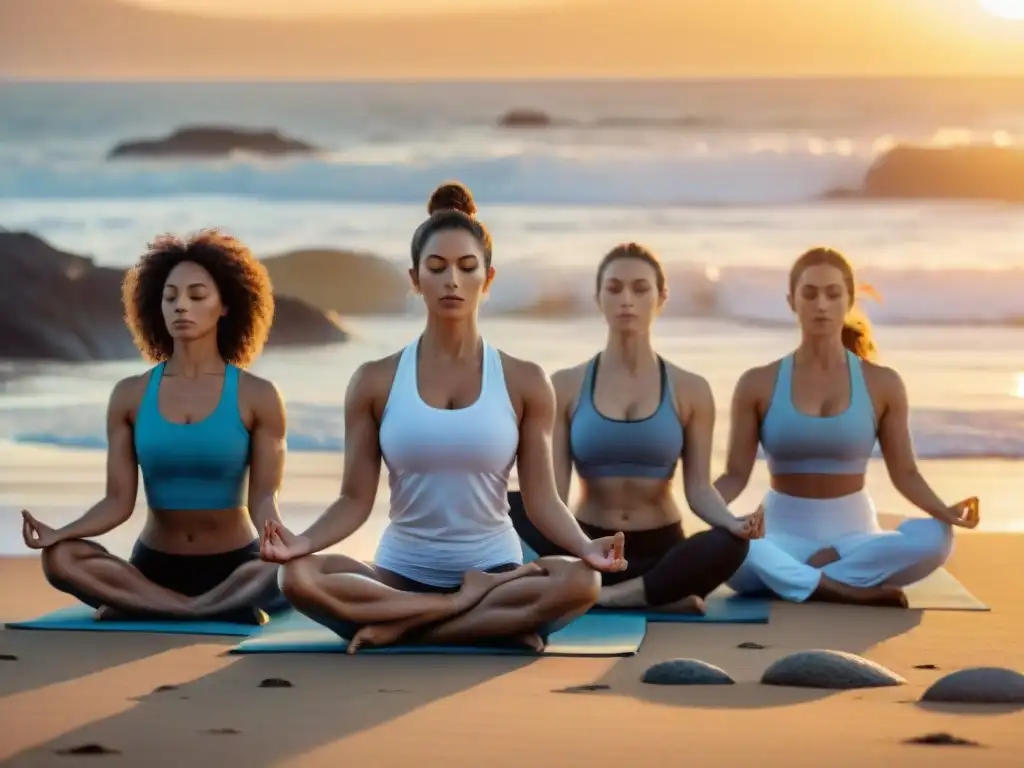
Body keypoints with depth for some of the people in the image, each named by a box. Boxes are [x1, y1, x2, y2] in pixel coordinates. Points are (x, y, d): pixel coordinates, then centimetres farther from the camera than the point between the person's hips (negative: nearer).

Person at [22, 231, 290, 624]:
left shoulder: (257, 397, -4)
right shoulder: (131, 396, 2)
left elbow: (264, 499, -9)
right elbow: (118, 501, -2)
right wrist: (57, 533, -22)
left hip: (235, 566, -2)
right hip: (154, 566, 2)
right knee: (59, 558, -27)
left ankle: (139, 605, -27)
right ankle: (226, 608, -29)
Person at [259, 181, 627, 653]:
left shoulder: (524, 383, 2)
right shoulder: (375, 382, 3)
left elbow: (541, 499, -1)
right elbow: (356, 499, 0)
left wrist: (585, 547, -22)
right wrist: (304, 541, -20)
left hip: (493, 569, 0)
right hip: (400, 573, 1)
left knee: (580, 583, -33)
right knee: (298, 577, -31)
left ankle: (403, 626, -23)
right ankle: (499, 620, -24)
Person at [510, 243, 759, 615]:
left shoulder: (690, 390, 3)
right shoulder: (566, 386, 3)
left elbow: (699, 488, -3)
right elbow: (552, 490, -3)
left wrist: (733, 521, -25)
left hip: (661, 549, -1)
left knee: (729, 544, -33)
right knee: (509, 512, -31)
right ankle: (659, 595, -30)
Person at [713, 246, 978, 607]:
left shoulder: (882, 384, 2)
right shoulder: (758, 384, 1)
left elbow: (905, 472, 3)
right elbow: (736, 475, 1)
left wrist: (944, 511, -17)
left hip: (852, 533, 2)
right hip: (783, 533, -2)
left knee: (934, 538, -31)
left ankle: (801, 577, -23)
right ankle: (844, 589, -31)